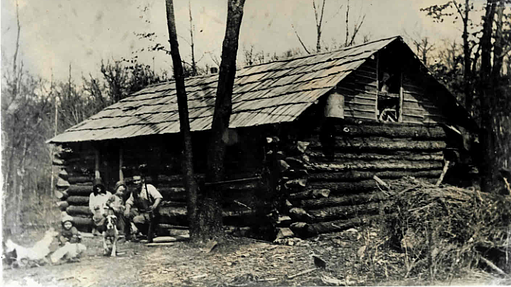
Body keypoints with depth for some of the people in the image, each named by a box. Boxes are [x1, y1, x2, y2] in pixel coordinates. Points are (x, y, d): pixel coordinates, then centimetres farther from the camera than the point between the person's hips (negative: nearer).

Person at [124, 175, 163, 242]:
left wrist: (154, 206, -36)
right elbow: (129, 202, 15)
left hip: (151, 214, -7)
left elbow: (159, 197, -18)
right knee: (126, 213, -12)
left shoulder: (149, 187, -9)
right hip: (140, 212, 7)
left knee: (137, 220, -27)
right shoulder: (134, 191, 11)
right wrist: (127, 209, -8)